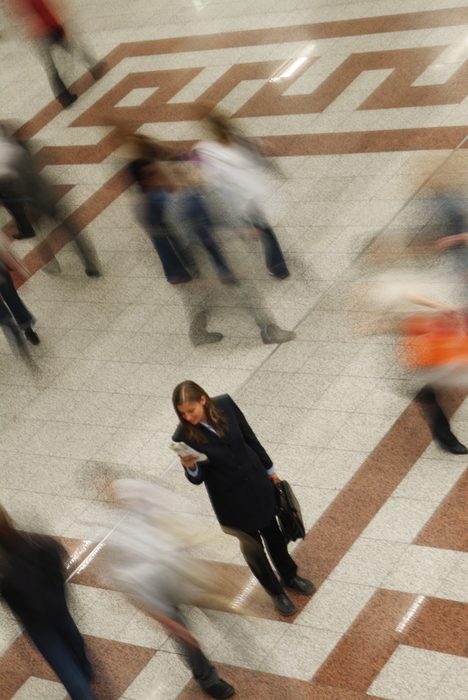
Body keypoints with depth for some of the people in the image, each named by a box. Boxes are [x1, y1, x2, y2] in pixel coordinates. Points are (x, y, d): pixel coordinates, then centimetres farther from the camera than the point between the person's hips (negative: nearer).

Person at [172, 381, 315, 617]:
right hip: (231, 498, -3)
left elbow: (249, 437, -2)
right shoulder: (184, 437, -24)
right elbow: (198, 478, -14)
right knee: (251, 544, 15)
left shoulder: (225, 405, -18)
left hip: (257, 481, 3)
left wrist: (269, 469, 8)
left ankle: (289, 576, 49)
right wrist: (190, 467, -38)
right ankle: (276, 592, 39)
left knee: (272, 532, 23)